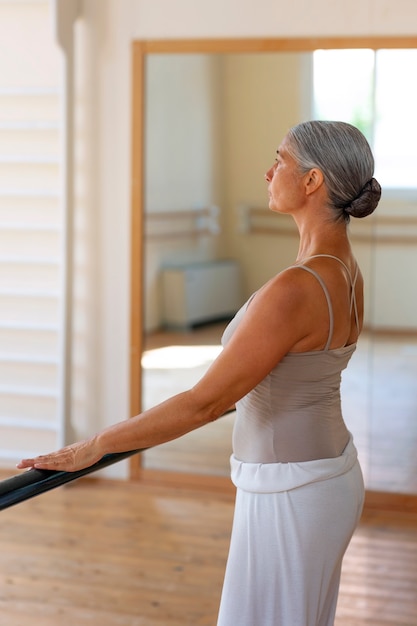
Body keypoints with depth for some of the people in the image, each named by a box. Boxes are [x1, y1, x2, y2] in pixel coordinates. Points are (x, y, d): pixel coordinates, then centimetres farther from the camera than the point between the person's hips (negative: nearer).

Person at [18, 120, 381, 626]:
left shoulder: (295, 290, -27)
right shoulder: (345, 271, 2)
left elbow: (203, 403, -26)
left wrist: (95, 446, -19)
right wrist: (240, 391, 35)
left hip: (288, 494, -9)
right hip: (331, 475, 9)